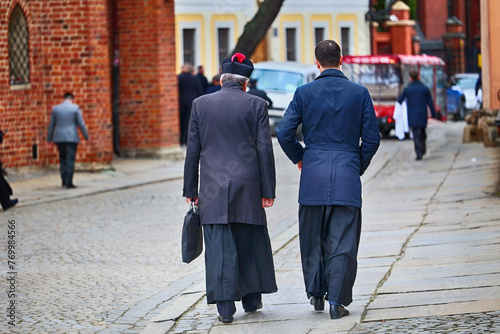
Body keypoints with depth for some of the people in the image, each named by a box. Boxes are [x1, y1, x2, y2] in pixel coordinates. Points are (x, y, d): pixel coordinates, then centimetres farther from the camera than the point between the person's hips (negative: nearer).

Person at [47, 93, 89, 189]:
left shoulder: (55, 109, 6)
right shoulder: (75, 108, -4)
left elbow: (51, 125, 9)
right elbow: (81, 124, -4)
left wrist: (49, 139, 16)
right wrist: (86, 136, 7)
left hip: (59, 138, 3)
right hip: (72, 138, -3)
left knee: (62, 159, 16)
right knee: (70, 160, -1)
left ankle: (64, 180, 10)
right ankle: (69, 183, -6)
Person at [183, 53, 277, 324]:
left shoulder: (201, 104, 3)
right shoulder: (256, 105, -1)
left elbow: (193, 151, 5)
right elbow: (265, 150, -2)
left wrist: (190, 190, 10)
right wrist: (267, 190, 2)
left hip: (213, 188, 0)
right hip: (247, 187, 0)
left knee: (219, 247, 0)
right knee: (250, 242, 14)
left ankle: (225, 307, -4)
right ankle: (251, 298, 23)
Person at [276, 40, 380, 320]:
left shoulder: (305, 93, -1)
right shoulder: (359, 93, 1)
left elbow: (284, 133, -2)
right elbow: (372, 138, 1)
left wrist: (298, 157, 16)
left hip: (313, 174, 0)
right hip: (347, 176, 0)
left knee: (313, 238, 15)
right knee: (343, 241, 1)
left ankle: (316, 293, 22)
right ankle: (337, 301, -3)